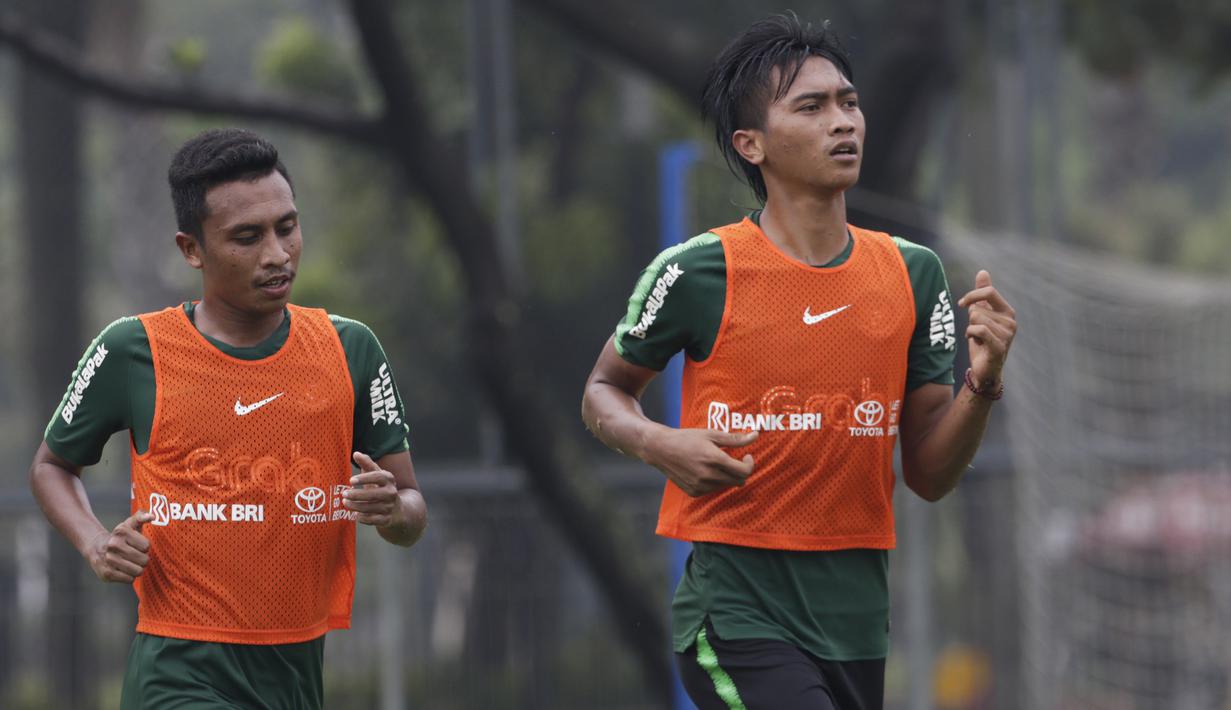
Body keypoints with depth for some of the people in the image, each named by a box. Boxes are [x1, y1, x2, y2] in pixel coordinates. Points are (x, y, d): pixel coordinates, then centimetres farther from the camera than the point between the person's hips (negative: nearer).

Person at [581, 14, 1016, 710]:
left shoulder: (912, 274, 6)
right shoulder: (698, 273, -6)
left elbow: (929, 475, 8)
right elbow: (605, 391, 9)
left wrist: (982, 385, -9)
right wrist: (662, 445, -11)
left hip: (857, 622, 5)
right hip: (736, 618, -5)